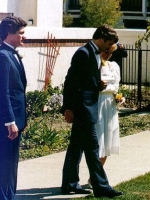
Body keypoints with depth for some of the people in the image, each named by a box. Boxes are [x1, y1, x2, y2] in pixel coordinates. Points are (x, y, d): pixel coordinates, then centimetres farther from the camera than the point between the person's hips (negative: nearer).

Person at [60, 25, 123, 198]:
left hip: (89, 106, 10)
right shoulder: (84, 53, -15)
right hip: (83, 107, -10)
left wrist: (99, 85, 8)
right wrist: (69, 107, -20)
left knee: (77, 146, 13)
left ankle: (70, 184, 19)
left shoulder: (95, 54, 14)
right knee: (92, 146, -6)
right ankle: (101, 187, -3)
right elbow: (71, 80, -18)